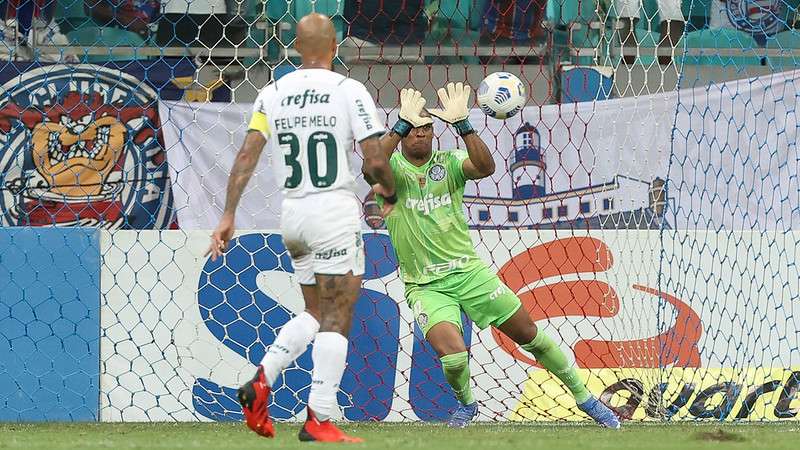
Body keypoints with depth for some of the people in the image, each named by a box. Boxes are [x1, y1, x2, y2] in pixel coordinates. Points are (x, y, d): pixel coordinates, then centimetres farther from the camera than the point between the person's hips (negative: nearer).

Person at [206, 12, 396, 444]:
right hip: (336, 210, -5)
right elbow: (375, 161, -9)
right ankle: (319, 420, -6)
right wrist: (390, 193, 11)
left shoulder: (272, 94, 5)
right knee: (336, 317, -1)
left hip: (291, 214, 5)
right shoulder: (349, 92, -7)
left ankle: (261, 380, 0)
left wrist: (227, 215, 2)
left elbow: (246, 157, 0)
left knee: (315, 313, 20)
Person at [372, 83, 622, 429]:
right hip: (424, 284, -3)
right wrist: (402, 124, -34)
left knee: (529, 334, 5)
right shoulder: (392, 167, -4)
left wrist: (462, 125, -30)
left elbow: (486, 167, -19)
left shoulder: (448, 163, 2)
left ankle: (585, 399, 21)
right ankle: (465, 404, 10)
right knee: (452, 354, -24)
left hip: (469, 271, 3)